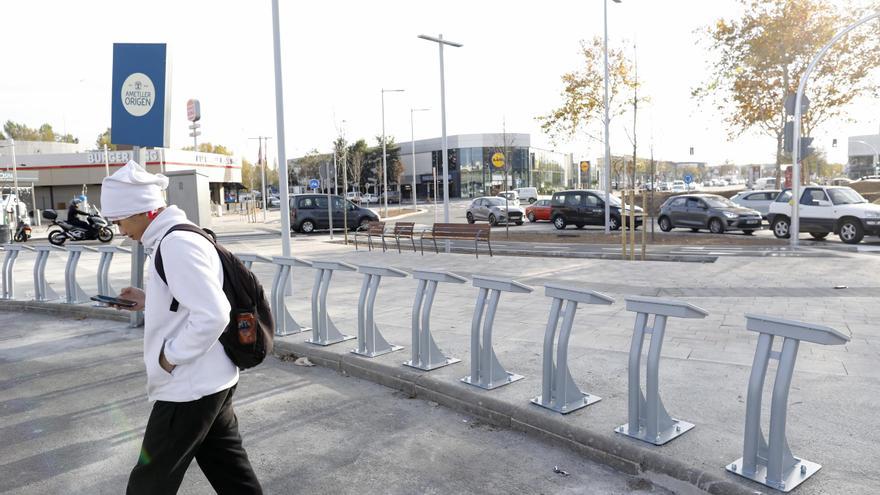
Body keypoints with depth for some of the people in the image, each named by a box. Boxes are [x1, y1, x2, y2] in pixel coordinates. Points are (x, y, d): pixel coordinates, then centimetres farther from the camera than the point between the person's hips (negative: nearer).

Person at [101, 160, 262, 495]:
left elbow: (212, 316, -28)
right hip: (212, 382, 10)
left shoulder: (176, 244, -21)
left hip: (188, 390, -10)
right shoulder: (178, 237, 11)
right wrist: (149, 301, 12)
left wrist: (170, 356, -16)